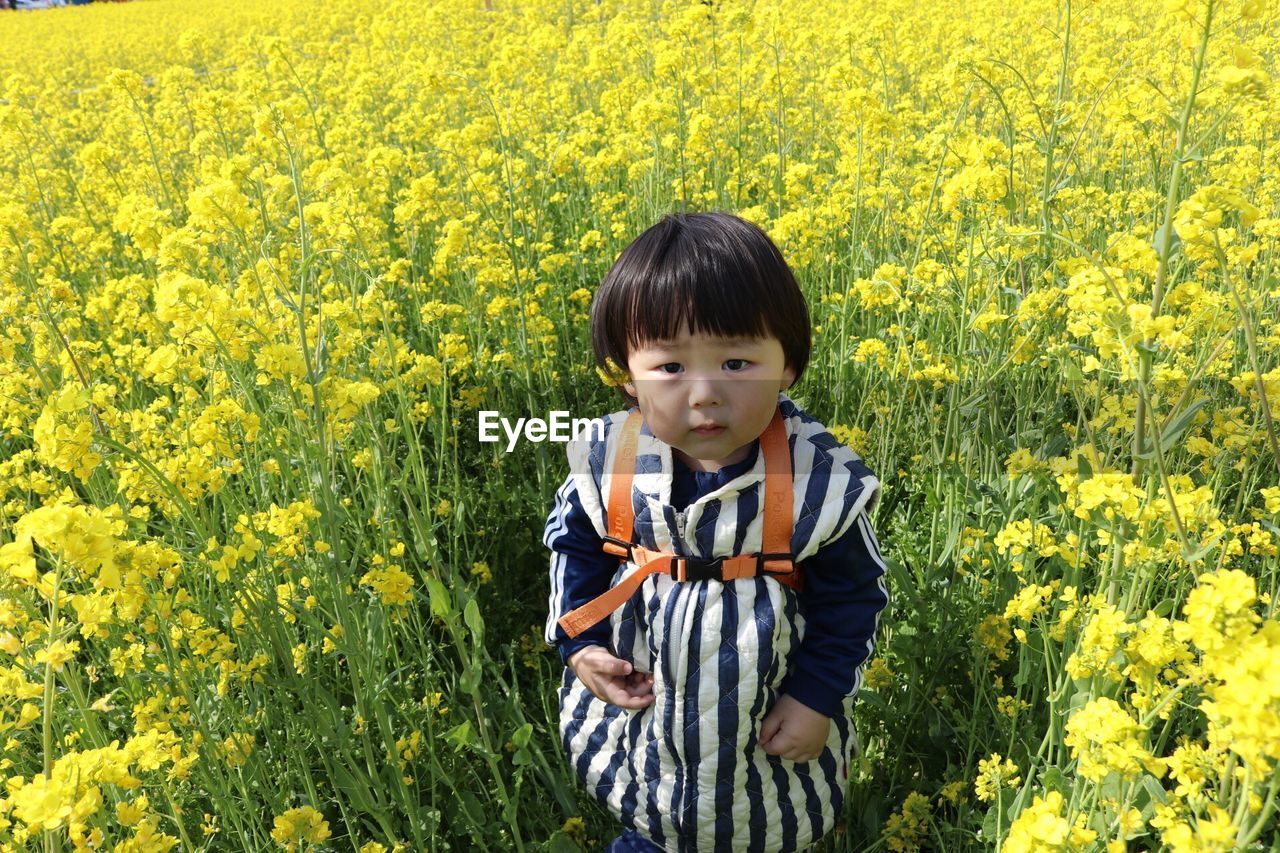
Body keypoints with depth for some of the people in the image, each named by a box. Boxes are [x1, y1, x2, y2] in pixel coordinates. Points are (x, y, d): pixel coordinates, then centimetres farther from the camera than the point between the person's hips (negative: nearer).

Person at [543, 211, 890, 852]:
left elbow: (852, 597, -9)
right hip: (632, 705, 3)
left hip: (771, 728, -2)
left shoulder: (821, 480, -25)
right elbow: (573, 544, 2)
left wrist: (818, 696, -12)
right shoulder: (606, 461, -19)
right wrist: (578, 642, -8)